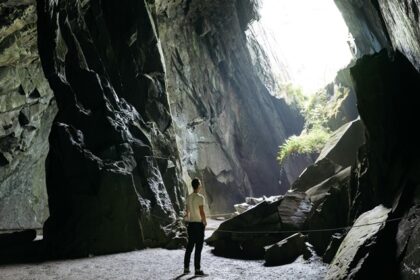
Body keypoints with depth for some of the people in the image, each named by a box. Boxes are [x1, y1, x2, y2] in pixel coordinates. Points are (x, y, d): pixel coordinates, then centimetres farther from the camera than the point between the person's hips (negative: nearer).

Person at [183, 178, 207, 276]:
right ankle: (197, 269, 1)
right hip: (199, 224, -7)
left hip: (190, 224, 7)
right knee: (198, 247, -1)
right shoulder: (200, 197, -15)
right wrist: (205, 221, -3)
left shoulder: (188, 197, 6)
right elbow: (202, 212, -18)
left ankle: (186, 268, 18)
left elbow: (187, 211, 11)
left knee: (190, 246, 13)